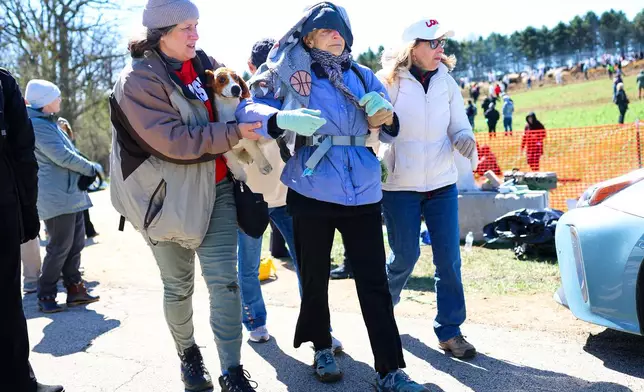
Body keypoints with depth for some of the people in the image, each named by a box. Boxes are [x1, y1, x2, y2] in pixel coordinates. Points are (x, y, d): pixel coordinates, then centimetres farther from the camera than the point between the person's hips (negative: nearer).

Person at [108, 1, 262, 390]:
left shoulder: (205, 63, 7)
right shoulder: (139, 80, -13)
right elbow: (174, 140, -22)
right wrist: (234, 133, -25)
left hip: (218, 188, 4)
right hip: (172, 195, -4)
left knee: (224, 280, -2)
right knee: (179, 285, 11)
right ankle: (188, 353, 34)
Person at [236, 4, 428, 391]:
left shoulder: (362, 76, 10)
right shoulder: (291, 75, 1)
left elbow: (387, 130, 15)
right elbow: (247, 108, -6)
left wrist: (387, 117, -10)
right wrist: (282, 119, -26)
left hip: (363, 193, 2)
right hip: (311, 193, -2)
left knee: (375, 282, 1)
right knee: (315, 278, 13)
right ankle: (322, 348, 36)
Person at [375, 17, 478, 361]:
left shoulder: (446, 82, 4)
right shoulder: (389, 83, -8)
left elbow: (459, 127, 6)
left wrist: (465, 140, -16)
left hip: (442, 183, 4)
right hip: (400, 186, -3)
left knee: (449, 257, 1)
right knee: (405, 256, 4)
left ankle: (449, 330, 16)